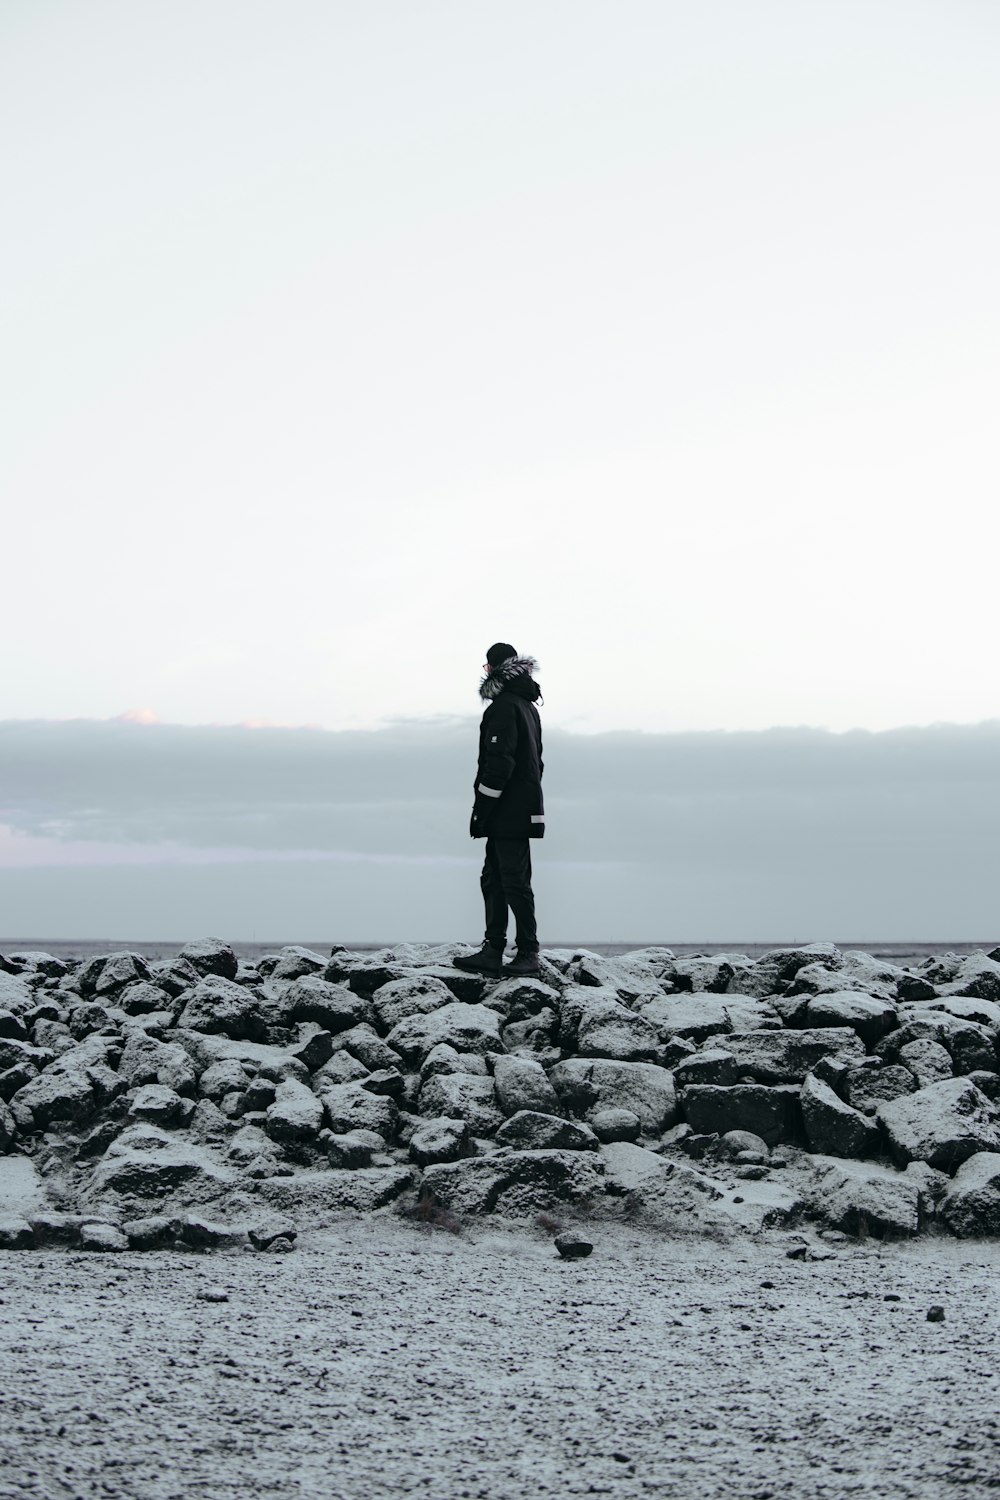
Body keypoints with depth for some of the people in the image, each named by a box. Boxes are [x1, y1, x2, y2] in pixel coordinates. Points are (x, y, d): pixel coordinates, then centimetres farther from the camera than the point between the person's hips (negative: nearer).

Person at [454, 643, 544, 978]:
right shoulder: (527, 705, 19)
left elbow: (499, 763, -20)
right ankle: (492, 951, 12)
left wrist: (481, 809, -17)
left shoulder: (504, 707, -13)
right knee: (493, 880, 12)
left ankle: (528, 954, -4)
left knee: (514, 881, -7)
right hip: (524, 807, 10)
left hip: (507, 812, -10)